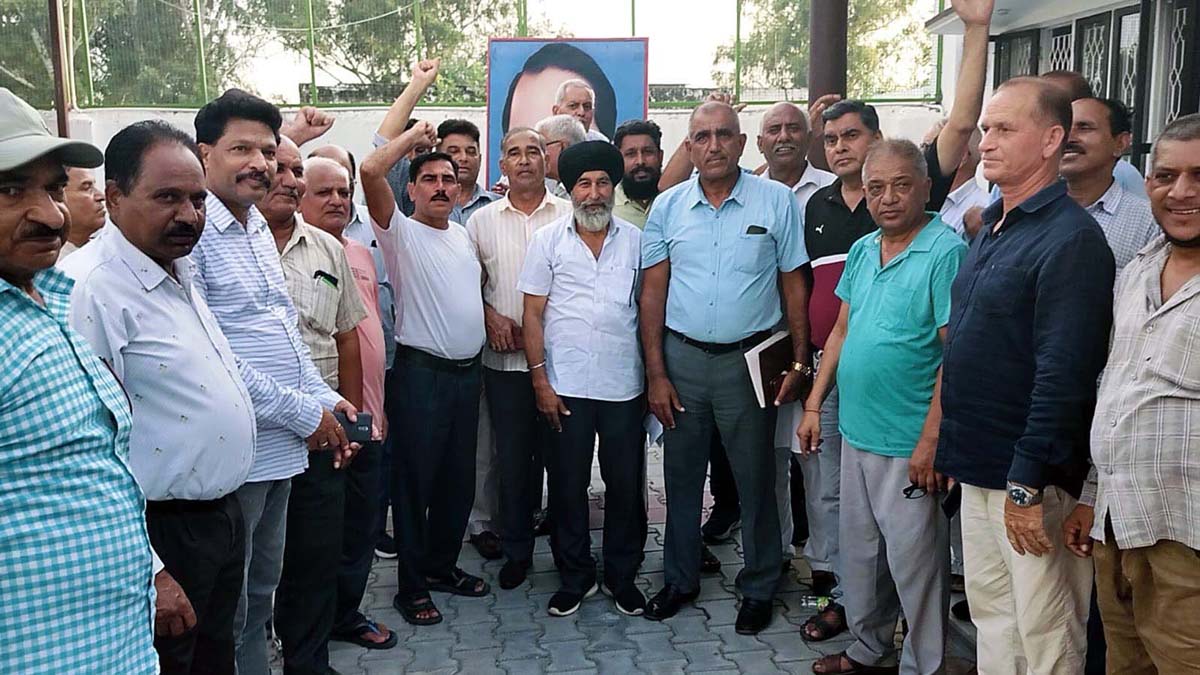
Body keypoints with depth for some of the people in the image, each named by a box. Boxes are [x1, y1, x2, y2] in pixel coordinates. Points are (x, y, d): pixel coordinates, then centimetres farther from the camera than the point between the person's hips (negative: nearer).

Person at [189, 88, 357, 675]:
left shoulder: (258, 229, 13)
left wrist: (324, 396, 6)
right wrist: (303, 413, -16)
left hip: (281, 448, 9)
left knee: (261, 595, 21)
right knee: (228, 610, 5)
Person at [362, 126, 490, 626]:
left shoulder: (464, 236, 15)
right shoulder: (401, 232, -6)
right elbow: (371, 171, -21)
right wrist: (414, 134, -10)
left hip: (467, 372, 7)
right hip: (421, 373, -7)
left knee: (458, 480, 15)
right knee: (415, 481, 1)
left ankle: (442, 566, 31)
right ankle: (411, 586, 13)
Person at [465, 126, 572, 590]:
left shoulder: (569, 216, 2)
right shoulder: (482, 221, 8)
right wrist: (491, 317, -6)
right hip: (504, 358, 2)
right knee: (512, 459, 8)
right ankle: (516, 550, 22)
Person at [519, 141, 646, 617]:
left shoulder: (635, 241, 6)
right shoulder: (548, 240, 2)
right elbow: (533, 314, 1)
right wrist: (540, 380, -5)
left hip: (624, 386, 1)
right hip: (565, 386, -1)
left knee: (626, 485, 8)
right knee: (567, 487, 8)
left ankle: (622, 576, 25)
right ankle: (575, 578, 24)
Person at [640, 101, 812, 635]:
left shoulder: (776, 201, -3)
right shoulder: (668, 206, 2)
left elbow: (794, 285, 0)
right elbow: (652, 292, 3)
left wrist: (799, 362, -4)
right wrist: (656, 373, -2)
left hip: (749, 359, -2)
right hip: (682, 357, 2)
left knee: (755, 479, 8)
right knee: (681, 475, 13)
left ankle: (758, 588, 25)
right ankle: (680, 579, 30)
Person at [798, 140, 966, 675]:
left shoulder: (946, 252, -13)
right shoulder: (861, 251, 9)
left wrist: (931, 439, -20)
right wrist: (814, 404, 11)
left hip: (908, 446, -7)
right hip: (857, 431, 7)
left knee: (914, 561, 3)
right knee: (859, 551, 18)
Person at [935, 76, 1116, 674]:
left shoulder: (1070, 238, -17)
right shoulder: (992, 225, 12)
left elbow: (1063, 375, -22)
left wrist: (1027, 483, -22)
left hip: (1029, 474, -8)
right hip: (979, 466, 9)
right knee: (990, 615, 19)